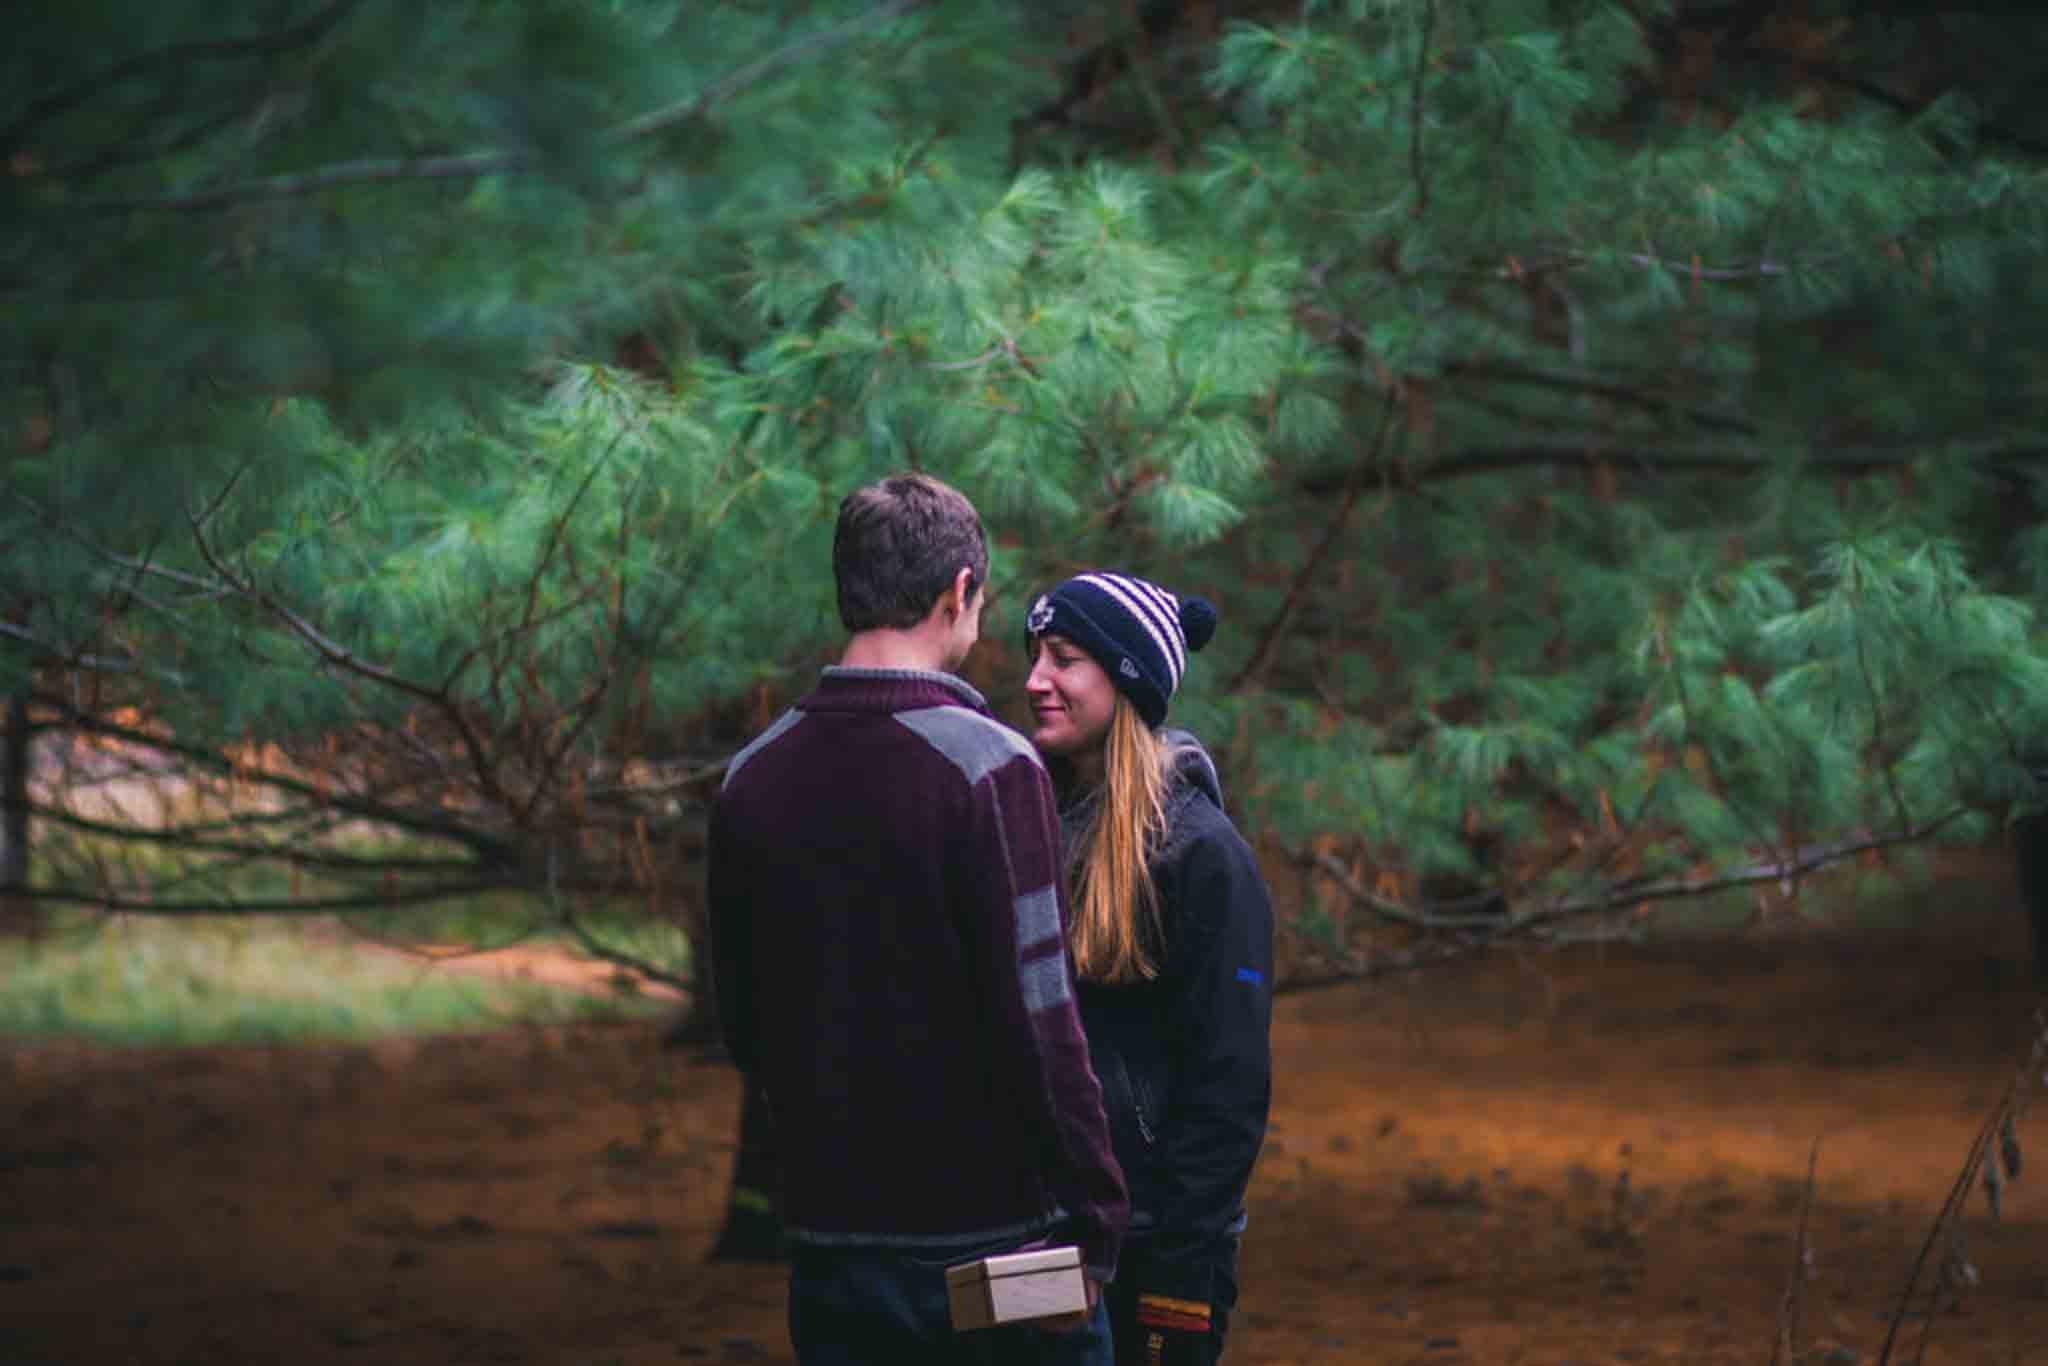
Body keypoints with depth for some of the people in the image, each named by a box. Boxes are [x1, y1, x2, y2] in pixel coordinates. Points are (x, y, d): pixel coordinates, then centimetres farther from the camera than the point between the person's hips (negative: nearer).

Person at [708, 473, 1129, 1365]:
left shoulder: (752, 780, 5)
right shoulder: (987, 766, -13)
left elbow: (742, 1027, 12)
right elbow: (1036, 1022, -17)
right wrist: (1090, 1223, -13)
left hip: (830, 1234, 5)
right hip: (989, 1226, -5)